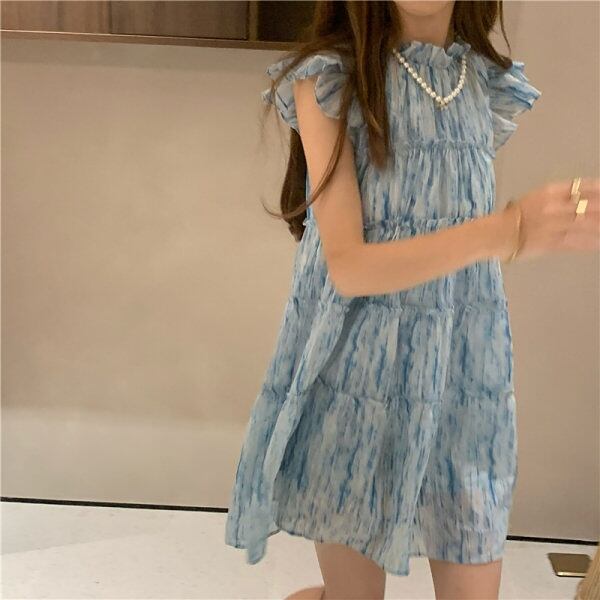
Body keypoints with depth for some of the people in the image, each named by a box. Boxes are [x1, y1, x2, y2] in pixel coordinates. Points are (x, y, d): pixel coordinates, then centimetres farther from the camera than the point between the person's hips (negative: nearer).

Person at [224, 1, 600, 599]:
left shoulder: (490, 84, 5)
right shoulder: (330, 78, -9)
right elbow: (347, 265, -19)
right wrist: (503, 232, -30)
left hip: (464, 369, 4)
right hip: (358, 369, -4)